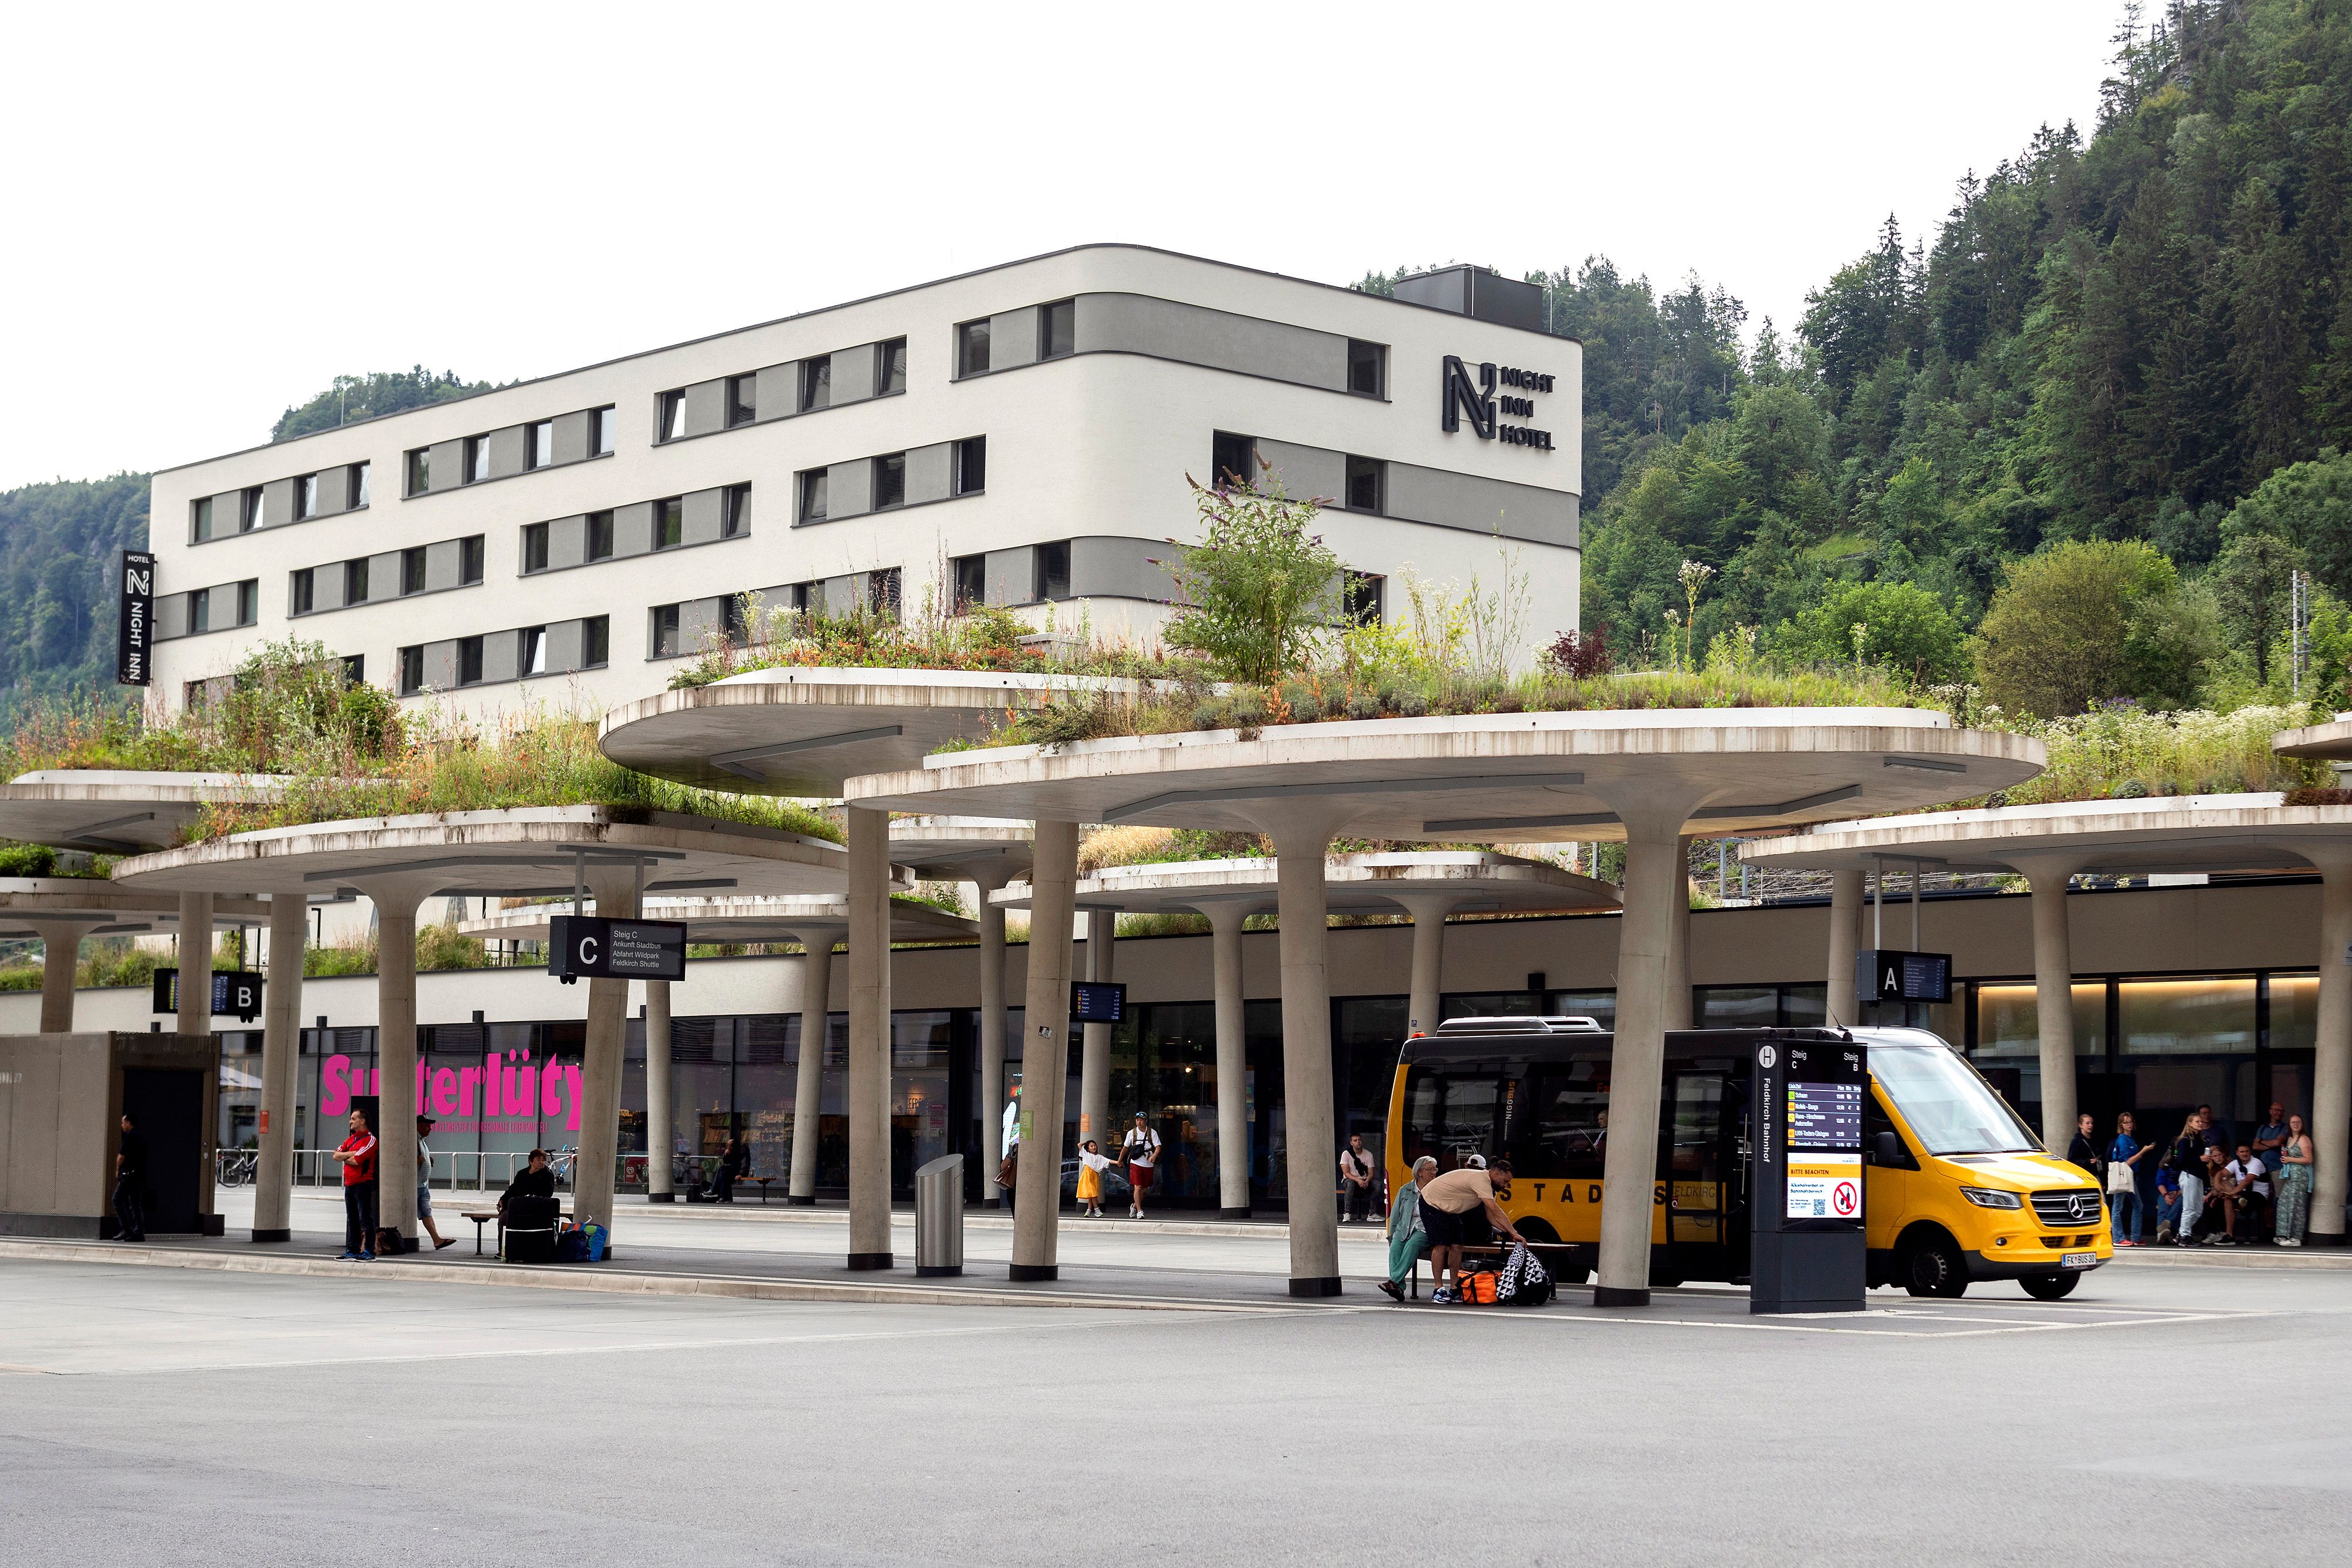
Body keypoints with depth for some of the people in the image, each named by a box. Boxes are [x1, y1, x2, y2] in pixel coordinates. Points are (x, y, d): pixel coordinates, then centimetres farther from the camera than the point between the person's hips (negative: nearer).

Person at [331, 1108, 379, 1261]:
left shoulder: (370, 1140, -9)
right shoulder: (351, 1139, 19)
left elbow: (356, 1161, -18)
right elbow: (336, 1155, 10)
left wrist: (344, 1157, 1)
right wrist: (351, 1154, -7)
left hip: (363, 1183, -9)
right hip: (349, 1183, 9)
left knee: (365, 1219, -8)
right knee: (352, 1219, 12)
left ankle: (369, 1252, -9)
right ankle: (353, 1251, 18)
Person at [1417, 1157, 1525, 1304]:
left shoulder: (1487, 1183, 1)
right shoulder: (1481, 1180, -29)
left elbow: (1491, 1215, 1)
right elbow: (1496, 1211, -34)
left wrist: (1508, 1231, -12)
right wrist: (1514, 1233, -34)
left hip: (1449, 1209, 10)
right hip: (1432, 1204, -10)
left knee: (1457, 1246, 2)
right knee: (1441, 1245, -16)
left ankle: (1455, 1289, 5)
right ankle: (1438, 1290, -14)